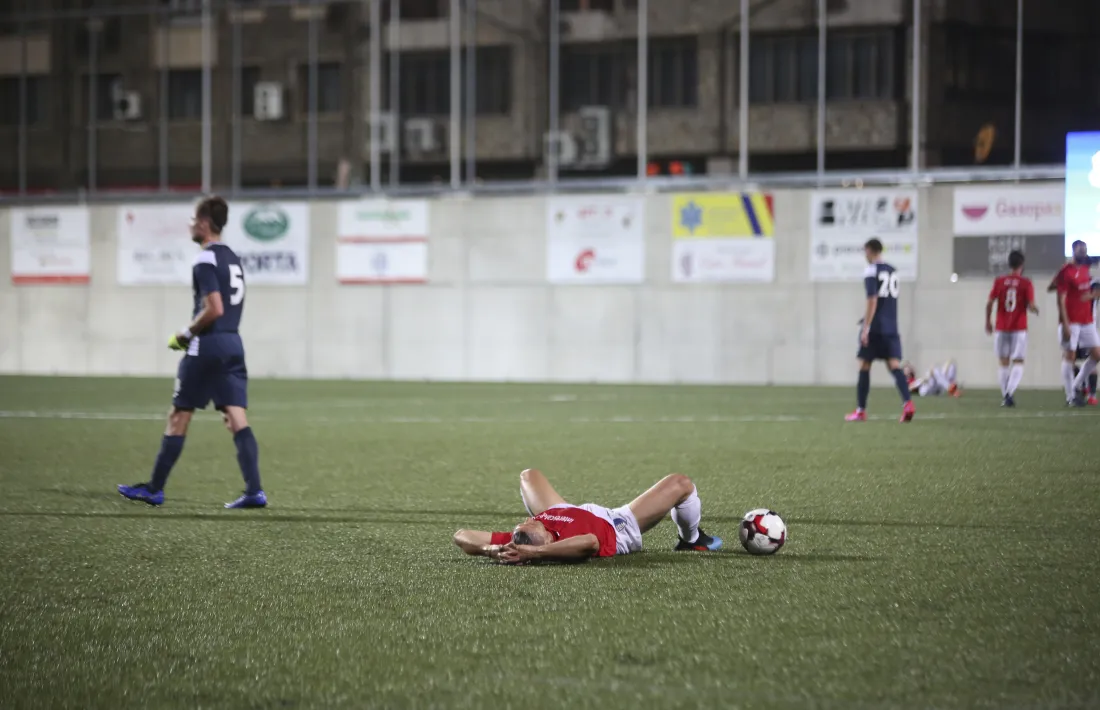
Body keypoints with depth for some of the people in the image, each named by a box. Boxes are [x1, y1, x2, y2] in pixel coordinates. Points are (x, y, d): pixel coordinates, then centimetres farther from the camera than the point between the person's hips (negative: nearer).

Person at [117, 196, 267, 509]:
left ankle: (154, 489, 10)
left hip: (207, 346, -8)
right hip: (233, 345, 8)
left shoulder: (205, 260, -12)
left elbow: (214, 308, -20)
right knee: (237, 419, 0)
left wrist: (186, 334, -8)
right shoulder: (232, 259, 16)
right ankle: (254, 491, -10)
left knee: (178, 418, 3)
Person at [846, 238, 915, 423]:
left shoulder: (871, 271, -8)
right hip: (891, 328, 6)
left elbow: (872, 301, -16)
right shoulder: (892, 271, 14)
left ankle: (860, 411, 10)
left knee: (864, 366, 5)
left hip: (874, 329, -6)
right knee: (895, 366, -1)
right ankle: (907, 402, -21)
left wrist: (866, 327, -16)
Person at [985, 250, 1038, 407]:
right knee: (1018, 363, 0)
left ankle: (1005, 396, 11)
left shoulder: (999, 281, 1)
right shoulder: (1026, 283, -5)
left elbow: (989, 303, -3)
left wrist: (988, 321, 11)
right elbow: (1031, 306, -10)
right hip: (1019, 328, -2)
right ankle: (1009, 393, -21)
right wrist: (1036, 310, 13)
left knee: (1004, 363, 12)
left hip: (1001, 328, 2)